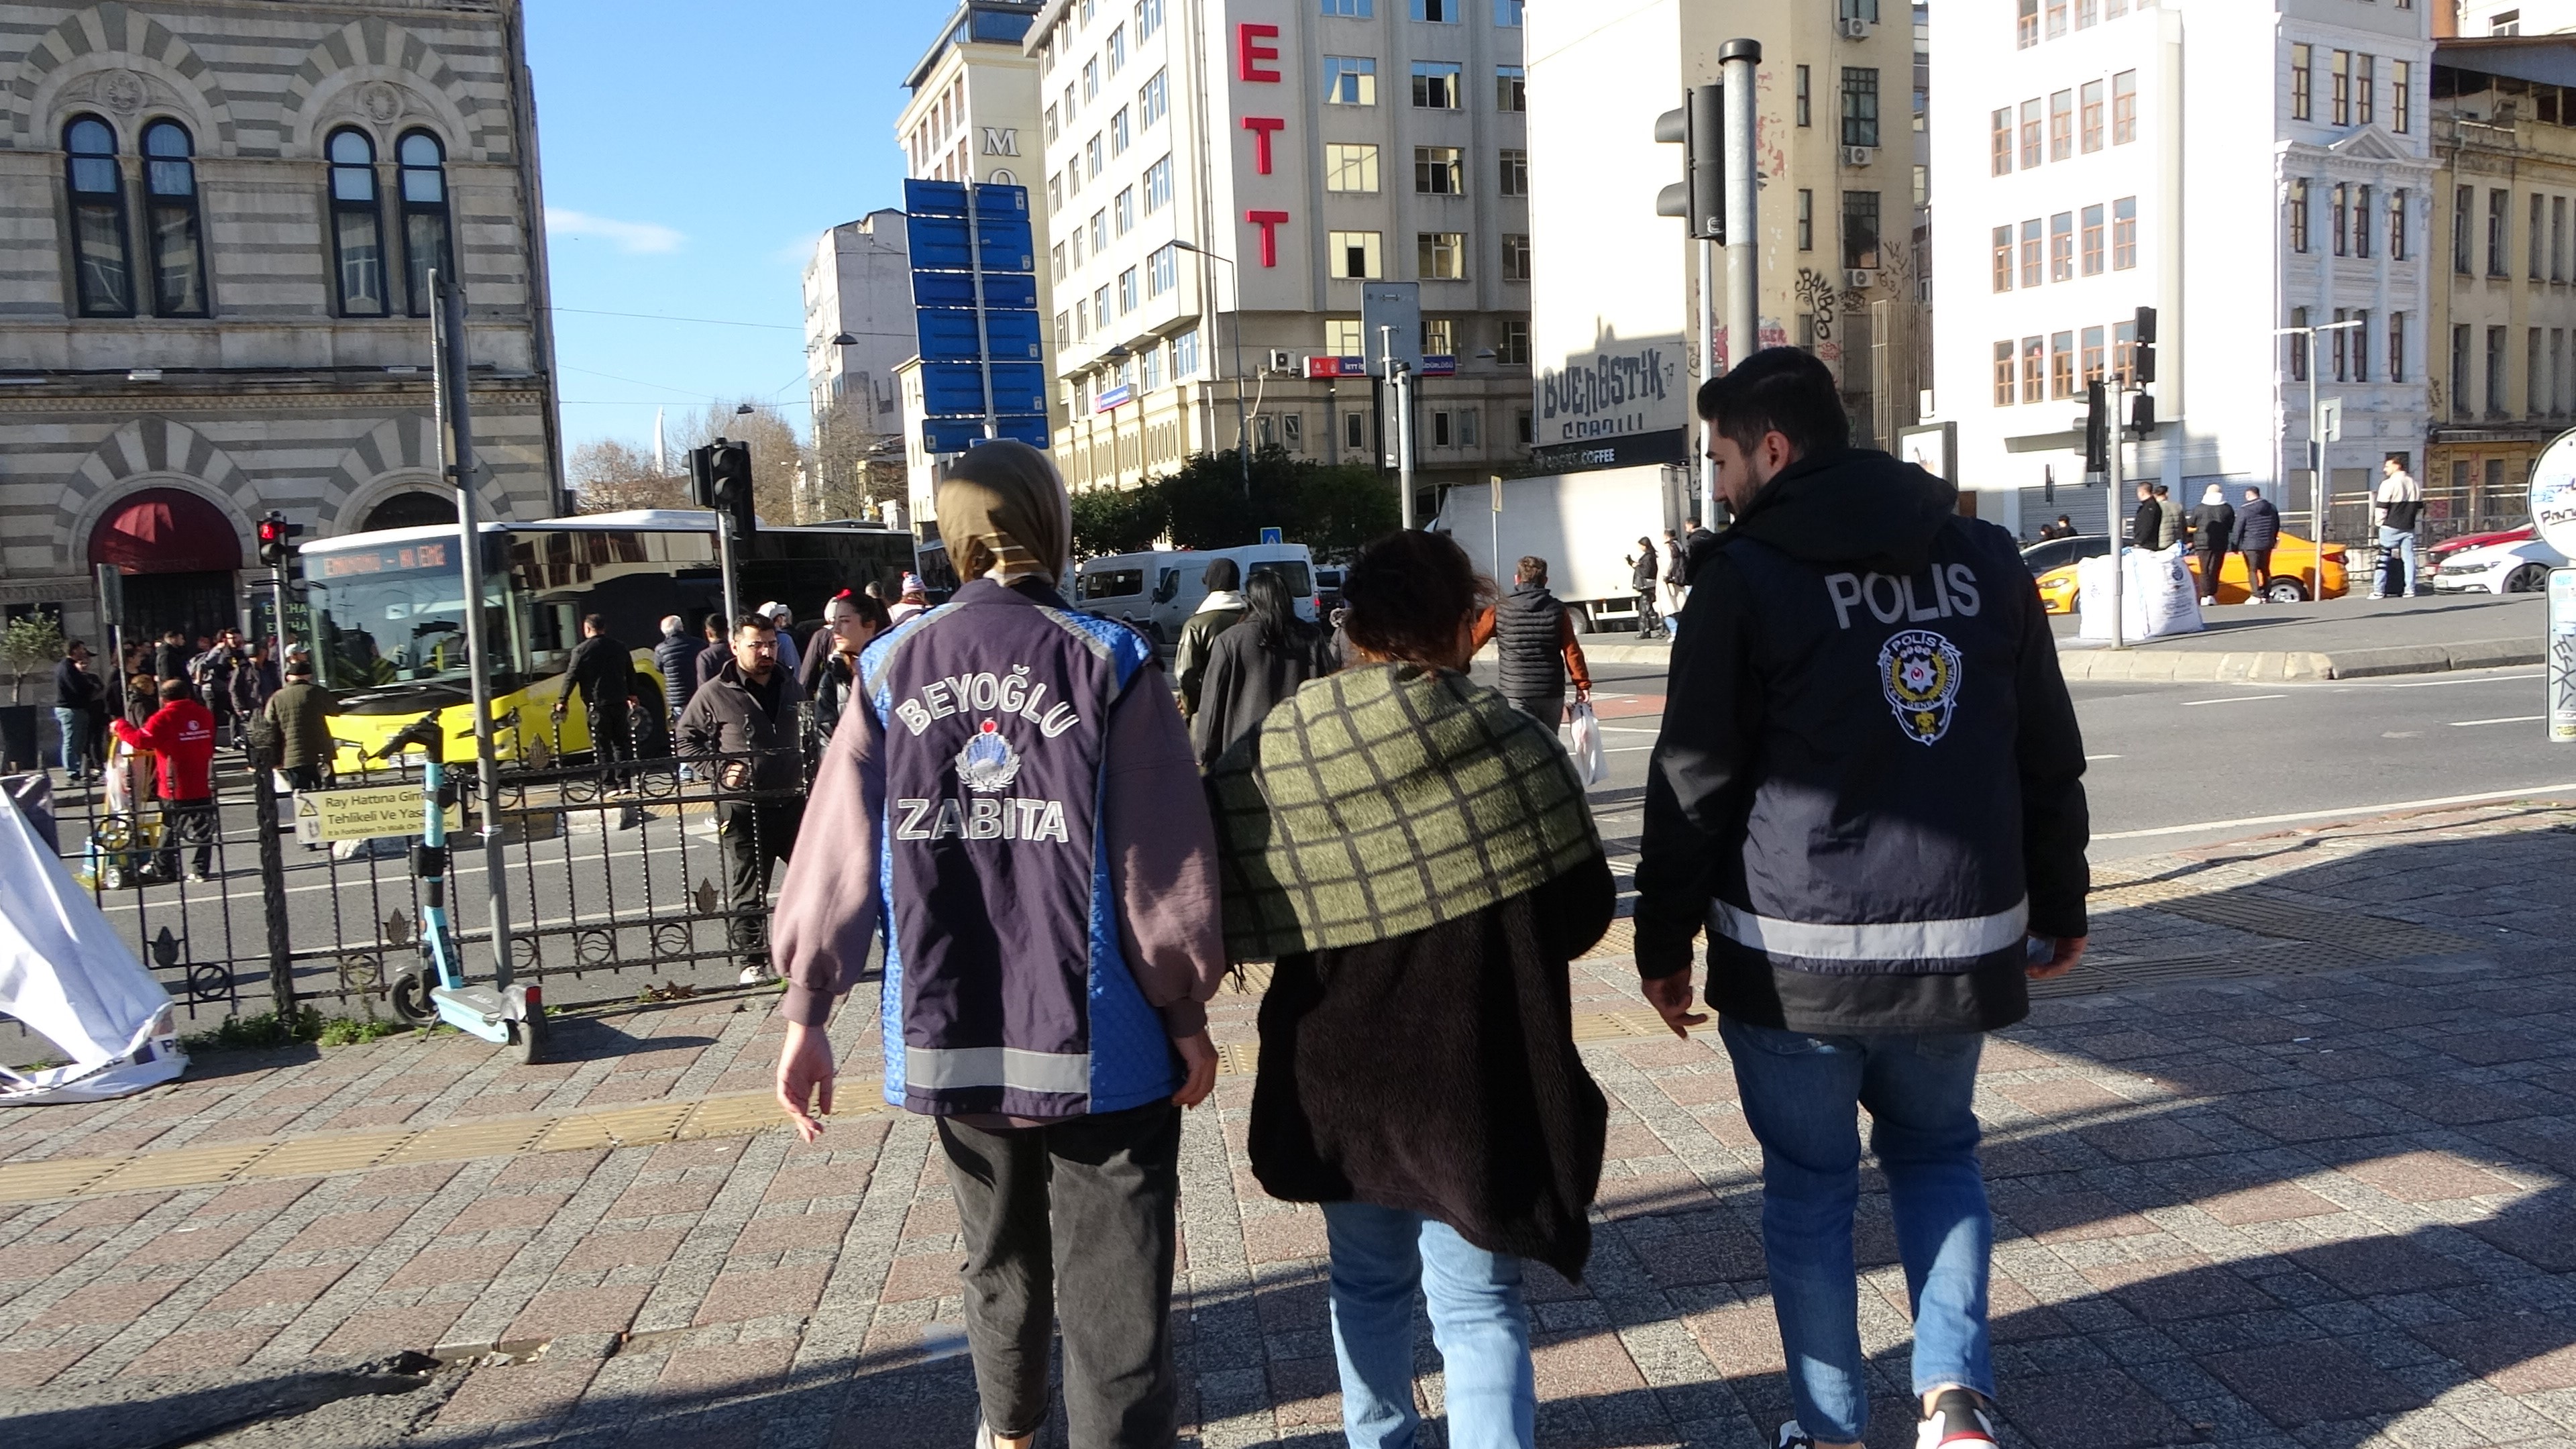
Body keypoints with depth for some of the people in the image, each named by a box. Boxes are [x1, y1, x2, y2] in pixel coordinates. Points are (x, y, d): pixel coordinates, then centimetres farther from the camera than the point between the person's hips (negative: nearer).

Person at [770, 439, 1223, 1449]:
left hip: (951, 1034, 4)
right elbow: (1161, 862, -11)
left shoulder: (893, 667, 0)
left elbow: (841, 846, -2)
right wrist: (1186, 1013, -1)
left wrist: (805, 1012, 5)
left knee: (998, 1255, 25)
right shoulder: (1108, 662, -9)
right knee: (1113, 1286, 7)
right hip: (1097, 1036, -4)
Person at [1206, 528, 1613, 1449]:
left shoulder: (1270, 758, -9)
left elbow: (1237, 925, -4)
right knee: (1477, 1298, 8)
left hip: (1336, 1076, 3)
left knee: (1368, 1280, 22)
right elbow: (1585, 909, -4)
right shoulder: (1511, 743, -12)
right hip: (1477, 1074, -3)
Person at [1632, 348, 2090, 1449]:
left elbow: (1694, 780, -8)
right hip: (1961, 939, 4)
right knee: (1936, 1153, 24)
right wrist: (2058, 907, 21)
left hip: (1798, 950, -4)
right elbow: (2050, 759, 11)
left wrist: (1664, 942, 1)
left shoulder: (1748, 573, -8)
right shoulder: (1986, 556, 6)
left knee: (1809, 1189, 11)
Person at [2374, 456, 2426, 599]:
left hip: (2391, 528, -6)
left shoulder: (2389, 484, -12)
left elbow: (2381, 508, -13)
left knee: (2383, 558, -2)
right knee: (2408, 557, 7)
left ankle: (2379, 591, -4)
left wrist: (2379, 522, 2)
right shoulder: (2415, 484, 13)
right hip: (2409, 528, 6)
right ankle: (2410, 589, 5)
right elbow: (2419, 508, 18)